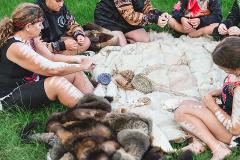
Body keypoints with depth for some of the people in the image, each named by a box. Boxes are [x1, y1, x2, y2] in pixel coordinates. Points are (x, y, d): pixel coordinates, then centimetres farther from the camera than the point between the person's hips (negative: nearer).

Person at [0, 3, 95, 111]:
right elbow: (52, 69, -30)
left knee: (75, 73, -2)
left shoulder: (31, 38, 1)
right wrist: (81, 66, -19)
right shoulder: (16, 47, -28)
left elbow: (51, 57, 9)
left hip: (30, 82, 10)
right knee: (57, 82, -32)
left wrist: (77, 58, -3)